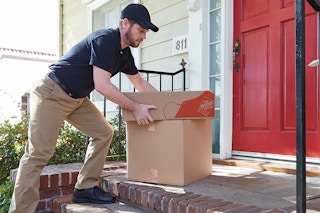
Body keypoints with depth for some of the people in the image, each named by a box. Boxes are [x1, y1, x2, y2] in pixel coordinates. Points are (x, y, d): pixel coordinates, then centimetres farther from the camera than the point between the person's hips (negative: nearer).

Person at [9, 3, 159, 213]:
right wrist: (135, 107, -18)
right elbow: (102, 85, -25)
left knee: (104, 133, 3)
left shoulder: (125, 54, 8)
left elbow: (140, 83, 21)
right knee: (40, 152, -11)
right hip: (52, 93, -9)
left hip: (77, 98, 9)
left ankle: (86, 188, 8)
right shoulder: (105, 39, -19)